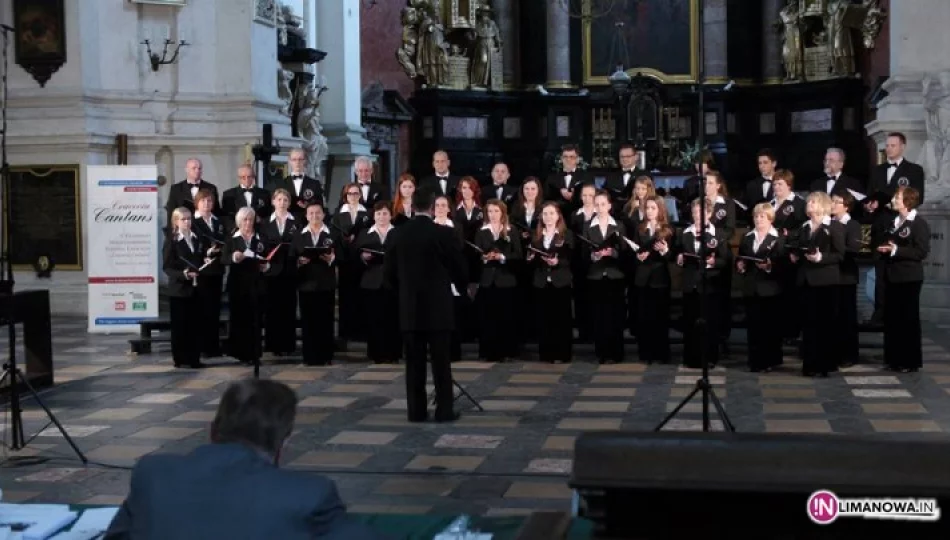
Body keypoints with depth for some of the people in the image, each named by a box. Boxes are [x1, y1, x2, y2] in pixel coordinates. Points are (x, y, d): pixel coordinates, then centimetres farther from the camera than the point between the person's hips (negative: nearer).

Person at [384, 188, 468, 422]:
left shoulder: (400, 234, 2)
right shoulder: (443, 233, -10)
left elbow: (389, 270, 7)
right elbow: (459, 267, -4)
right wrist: (463, 287, 17)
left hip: (409, 308, 3)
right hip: (438, 307, -3)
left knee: (415, 363, 7)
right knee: (440, 362, 2)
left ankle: (416, 410, 9)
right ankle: (444, 410, 4)